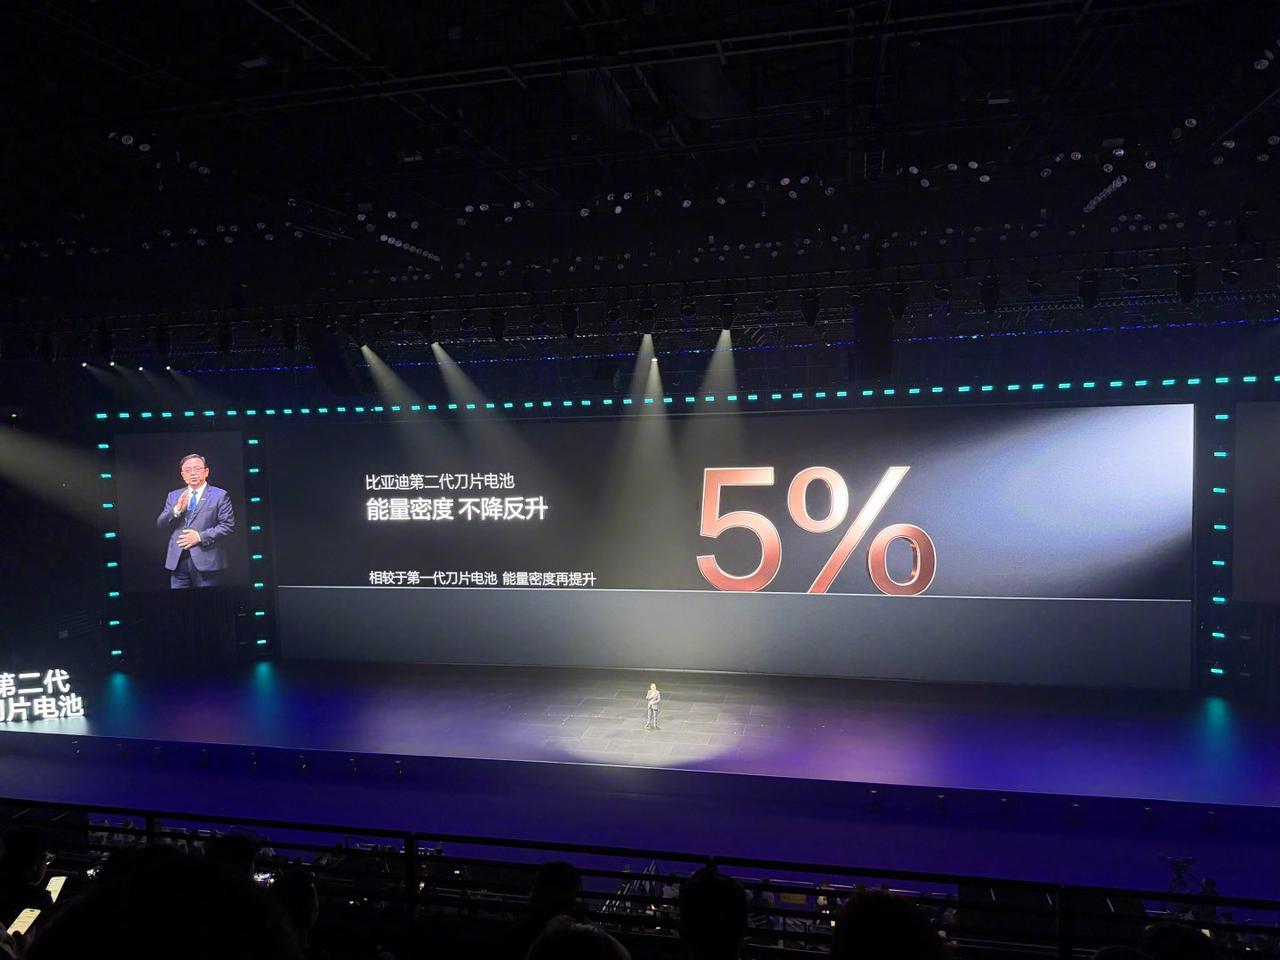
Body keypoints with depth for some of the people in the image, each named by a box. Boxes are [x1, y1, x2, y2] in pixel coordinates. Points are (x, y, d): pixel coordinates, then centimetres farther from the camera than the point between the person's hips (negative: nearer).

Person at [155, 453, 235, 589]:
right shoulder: (173, 496, 17)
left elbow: (228, 525, -5)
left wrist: (201, 536, -15)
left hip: (206, 561, -4)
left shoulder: (219, 495, 2)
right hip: (177, 561, 4)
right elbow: (161, 524, 10)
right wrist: (176, 510, -8)